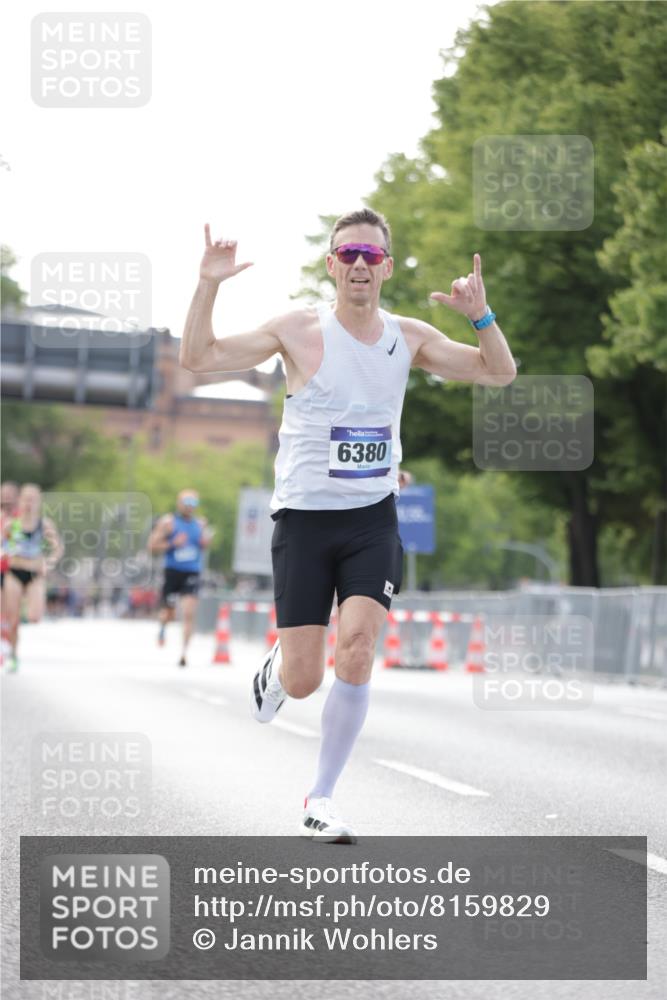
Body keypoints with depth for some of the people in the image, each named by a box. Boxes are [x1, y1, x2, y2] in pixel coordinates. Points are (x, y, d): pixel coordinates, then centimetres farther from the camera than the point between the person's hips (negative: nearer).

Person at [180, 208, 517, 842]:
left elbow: (500, 372, 9)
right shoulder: (300, 331, -6)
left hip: (372, 520, 2)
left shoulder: (409, 337, 4)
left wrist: (480, 315, -9)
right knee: (303, 680, -4)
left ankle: (321, 801, -1)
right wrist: (208, 287, -22)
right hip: (303, 520, -2)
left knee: (356, 655, -16)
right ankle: (275, 669, 36)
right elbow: (197, 358, -8)